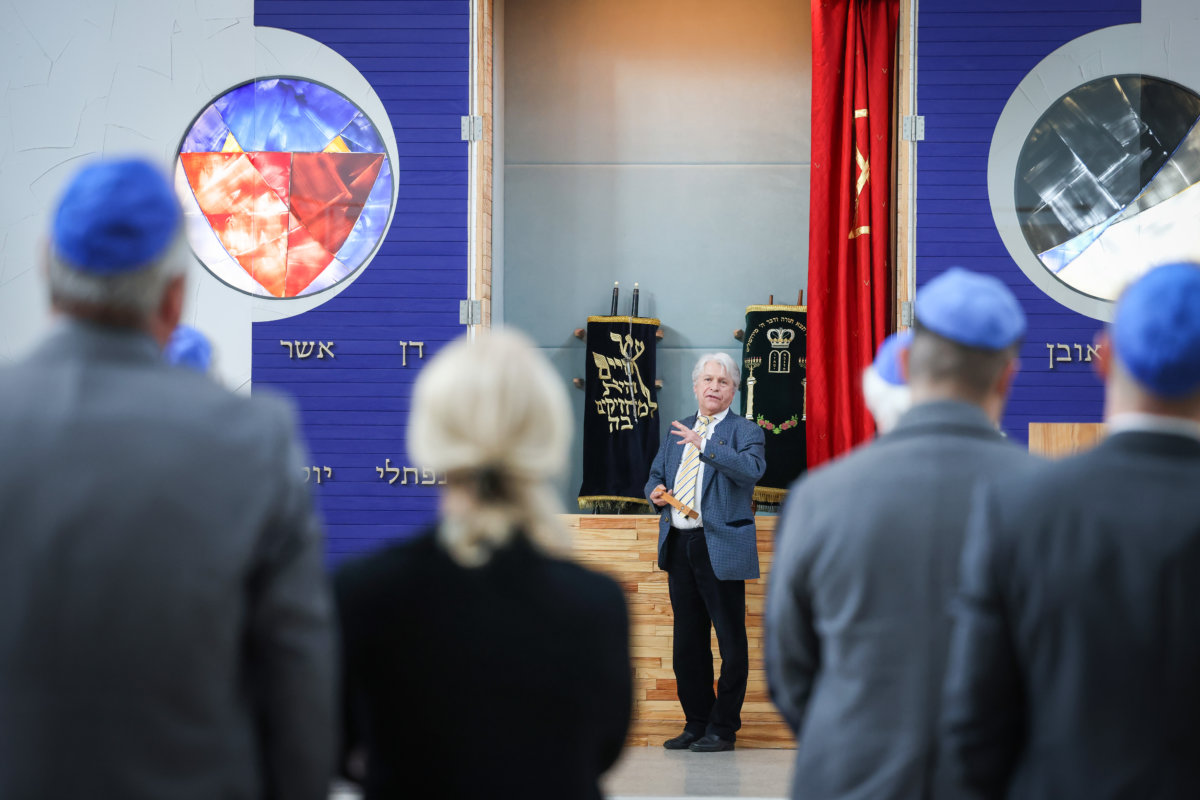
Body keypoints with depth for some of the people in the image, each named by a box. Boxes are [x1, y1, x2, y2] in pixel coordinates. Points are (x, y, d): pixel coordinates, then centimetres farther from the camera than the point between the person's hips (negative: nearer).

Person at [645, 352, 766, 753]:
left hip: (720, 547, -6)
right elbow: (656, 475, 26)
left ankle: (723, 728, 7)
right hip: (679, 546, 6)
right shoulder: (677, 433, 18)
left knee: (731, 640, -2)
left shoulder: (744, 431, 0)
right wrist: (656, 492, 3)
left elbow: (751, 469, -19)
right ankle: (696, 723, 21)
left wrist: (706, 447, -28)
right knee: (687, 641, 11)